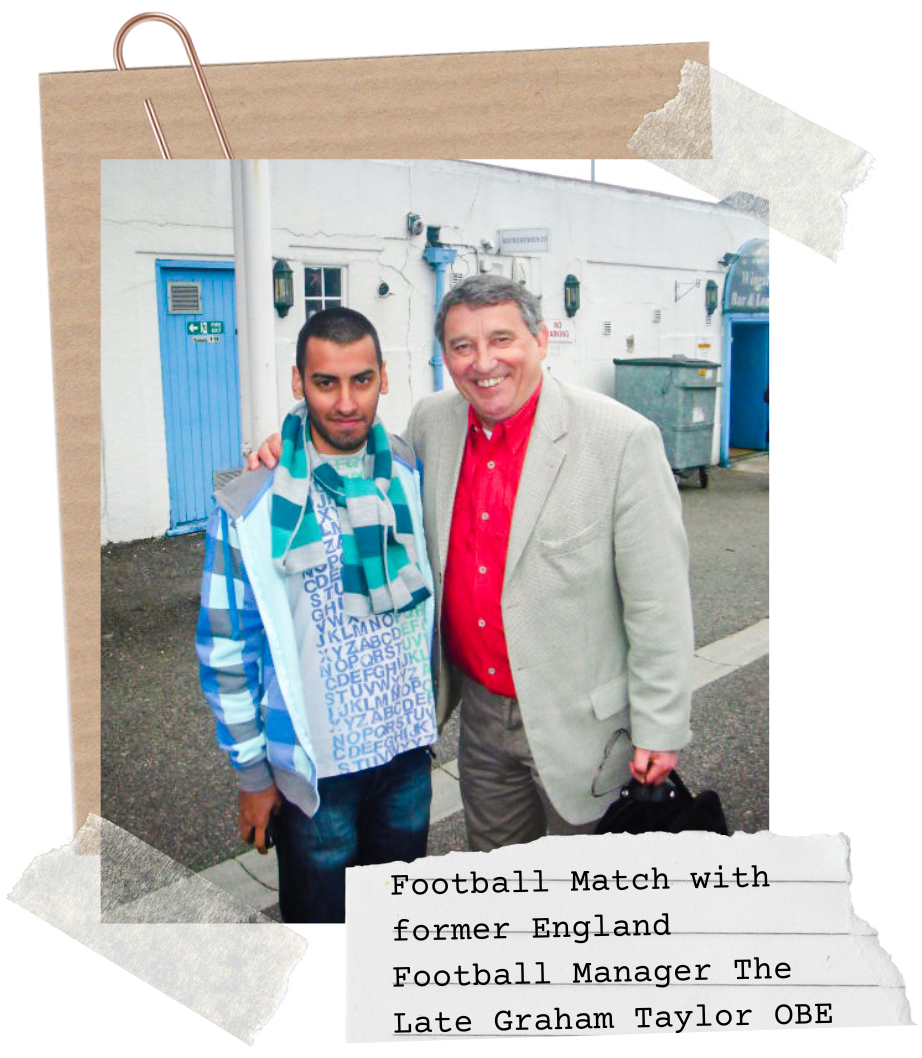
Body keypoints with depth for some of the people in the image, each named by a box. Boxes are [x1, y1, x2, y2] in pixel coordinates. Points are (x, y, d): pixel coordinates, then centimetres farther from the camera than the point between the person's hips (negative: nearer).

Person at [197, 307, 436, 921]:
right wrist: (252, 774, -3)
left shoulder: (413, 476, -3)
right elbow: (226, 650, -8)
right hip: (315, 767, -3)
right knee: (320, 915, 14)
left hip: (409, 750, 4)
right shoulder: (250, 506, -15)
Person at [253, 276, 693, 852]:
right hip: (482, 712, 5)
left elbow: (660, 601, -16)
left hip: (580, 720, -5)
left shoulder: (622, 438, -19)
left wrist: (660, 727, -13)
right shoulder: (432, 422, -3)